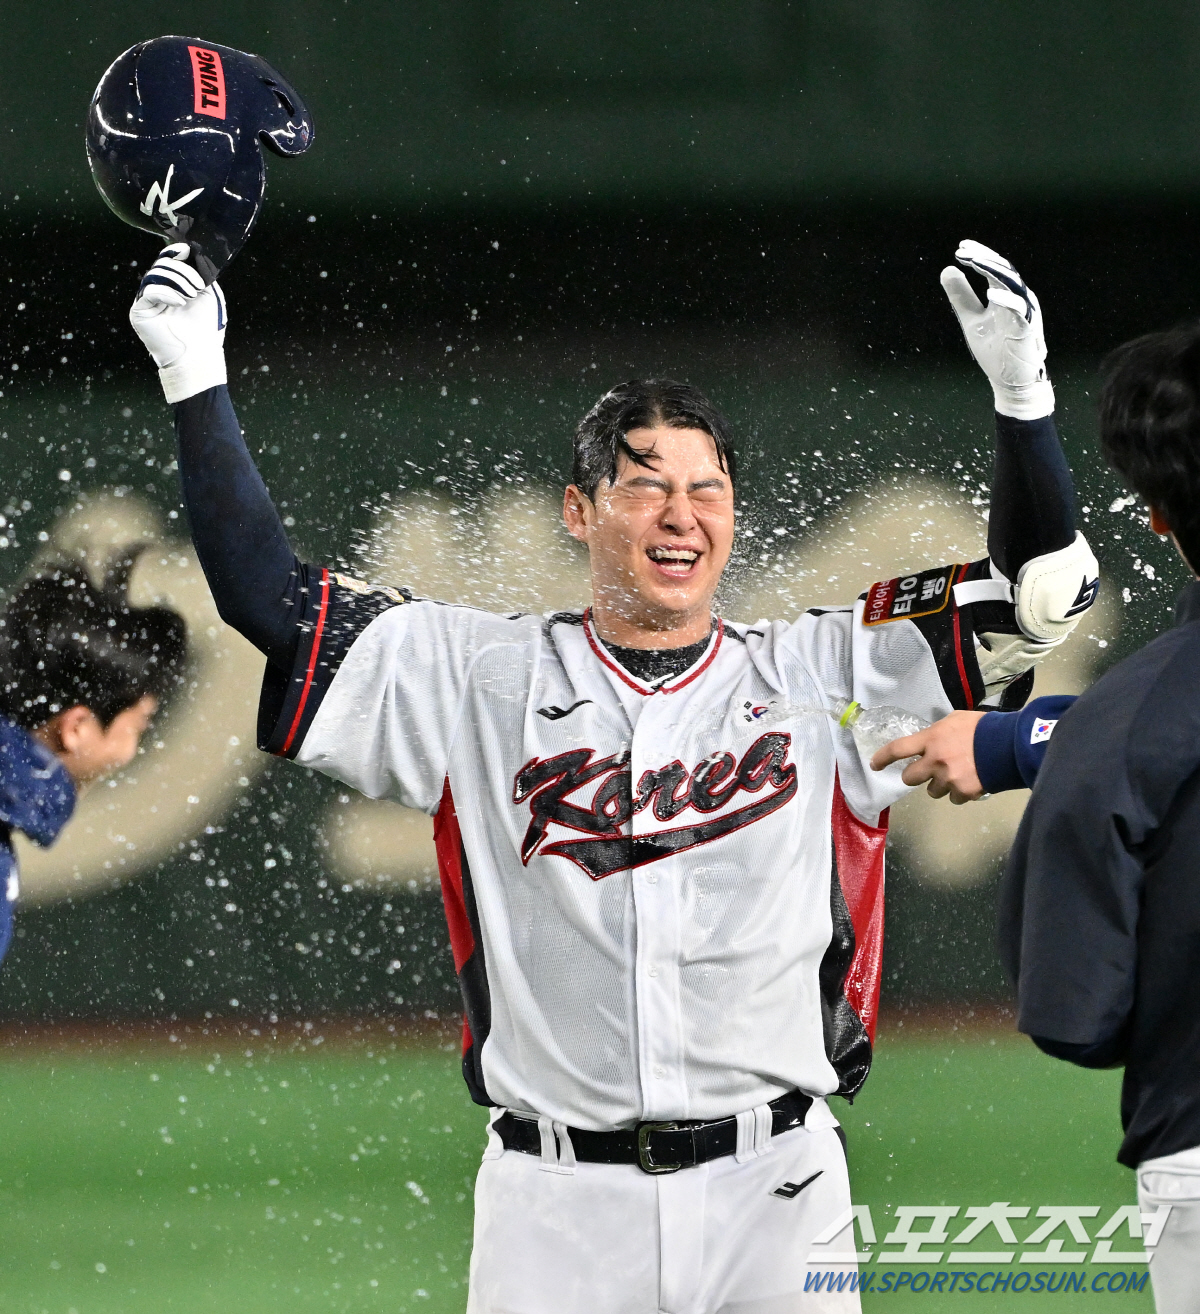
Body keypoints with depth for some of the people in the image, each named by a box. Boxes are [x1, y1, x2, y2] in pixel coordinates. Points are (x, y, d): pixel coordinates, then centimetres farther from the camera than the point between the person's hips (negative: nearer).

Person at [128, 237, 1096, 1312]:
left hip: (774, 1190, 0)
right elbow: (267, 597, 8)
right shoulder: (479, 678, 8)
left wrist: (1019, 386, -7)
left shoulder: (816, 680, 8)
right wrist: (196, 383, 3)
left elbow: (1040, 589, 5)